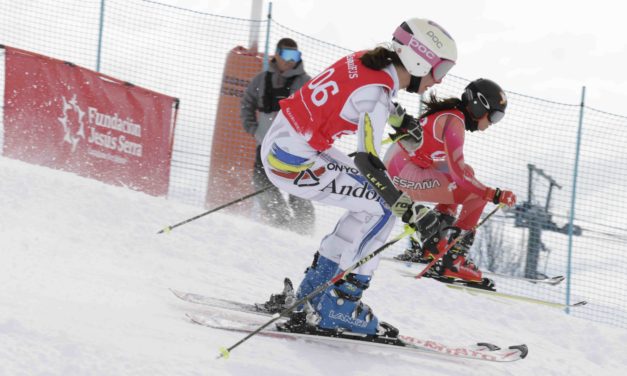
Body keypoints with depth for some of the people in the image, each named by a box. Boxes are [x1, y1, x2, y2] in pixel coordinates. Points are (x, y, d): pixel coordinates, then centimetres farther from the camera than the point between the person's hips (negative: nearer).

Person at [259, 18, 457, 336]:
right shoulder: (376, 94, -21)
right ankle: (338, 307, -2)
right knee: (383, 207, -6)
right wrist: (411, 211, -26)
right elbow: (368, 163, -26)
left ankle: (313, 292, 21)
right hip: (294, 162, -9)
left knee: (373, 200, 16)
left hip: (279, 144, 9)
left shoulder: (366, 60, 4)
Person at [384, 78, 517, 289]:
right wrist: (495, 195, -17)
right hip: (406, 174, -10)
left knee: (467, 172, 26)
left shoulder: (449, 114, 14)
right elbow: (458, 174, -20)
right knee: (476, 196, -11)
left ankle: (429, 247, 21)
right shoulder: (454, 123, -15)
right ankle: (453, 260, -14)